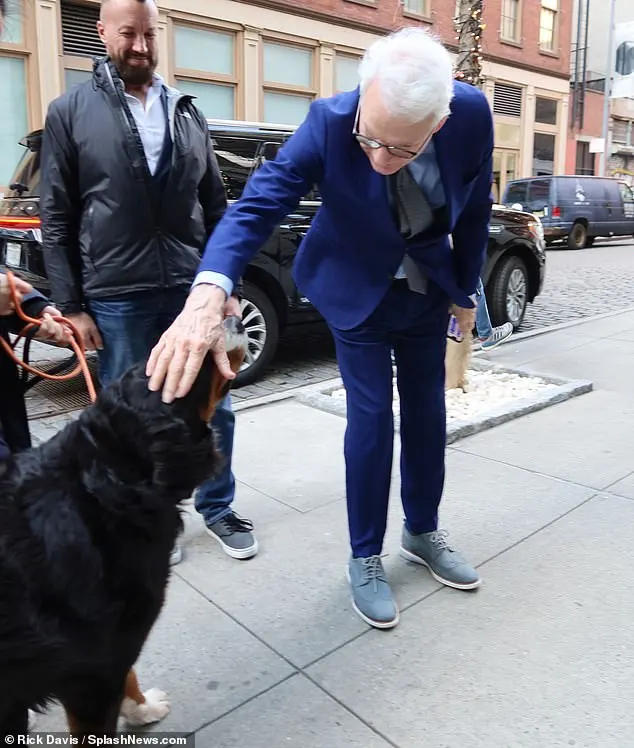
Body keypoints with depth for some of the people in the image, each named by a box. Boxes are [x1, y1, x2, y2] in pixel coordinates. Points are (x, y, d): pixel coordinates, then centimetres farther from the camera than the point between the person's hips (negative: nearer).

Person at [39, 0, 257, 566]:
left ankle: (217, 509, 30)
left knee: (214, 410, 9)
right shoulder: (70, 112, 3)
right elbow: (56, 217, 1)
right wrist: (71, 303, -4)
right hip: (116, 300, -2)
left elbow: (215, 207, 12)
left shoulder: (187, 113, 11)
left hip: (191, 290, 3)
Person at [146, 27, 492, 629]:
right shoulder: (329, 121, -30)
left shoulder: (472, 113, -22)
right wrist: (209, 294, -55)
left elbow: (475, 208, -6)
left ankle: (422, 533, 33)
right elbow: (258, 202, -38)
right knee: (371, 418, -4)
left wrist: (465, 291, 4)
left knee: (427, 412, 11)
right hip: (357, 290, -3)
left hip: (429, 287, 4)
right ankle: (365, 558, 16)